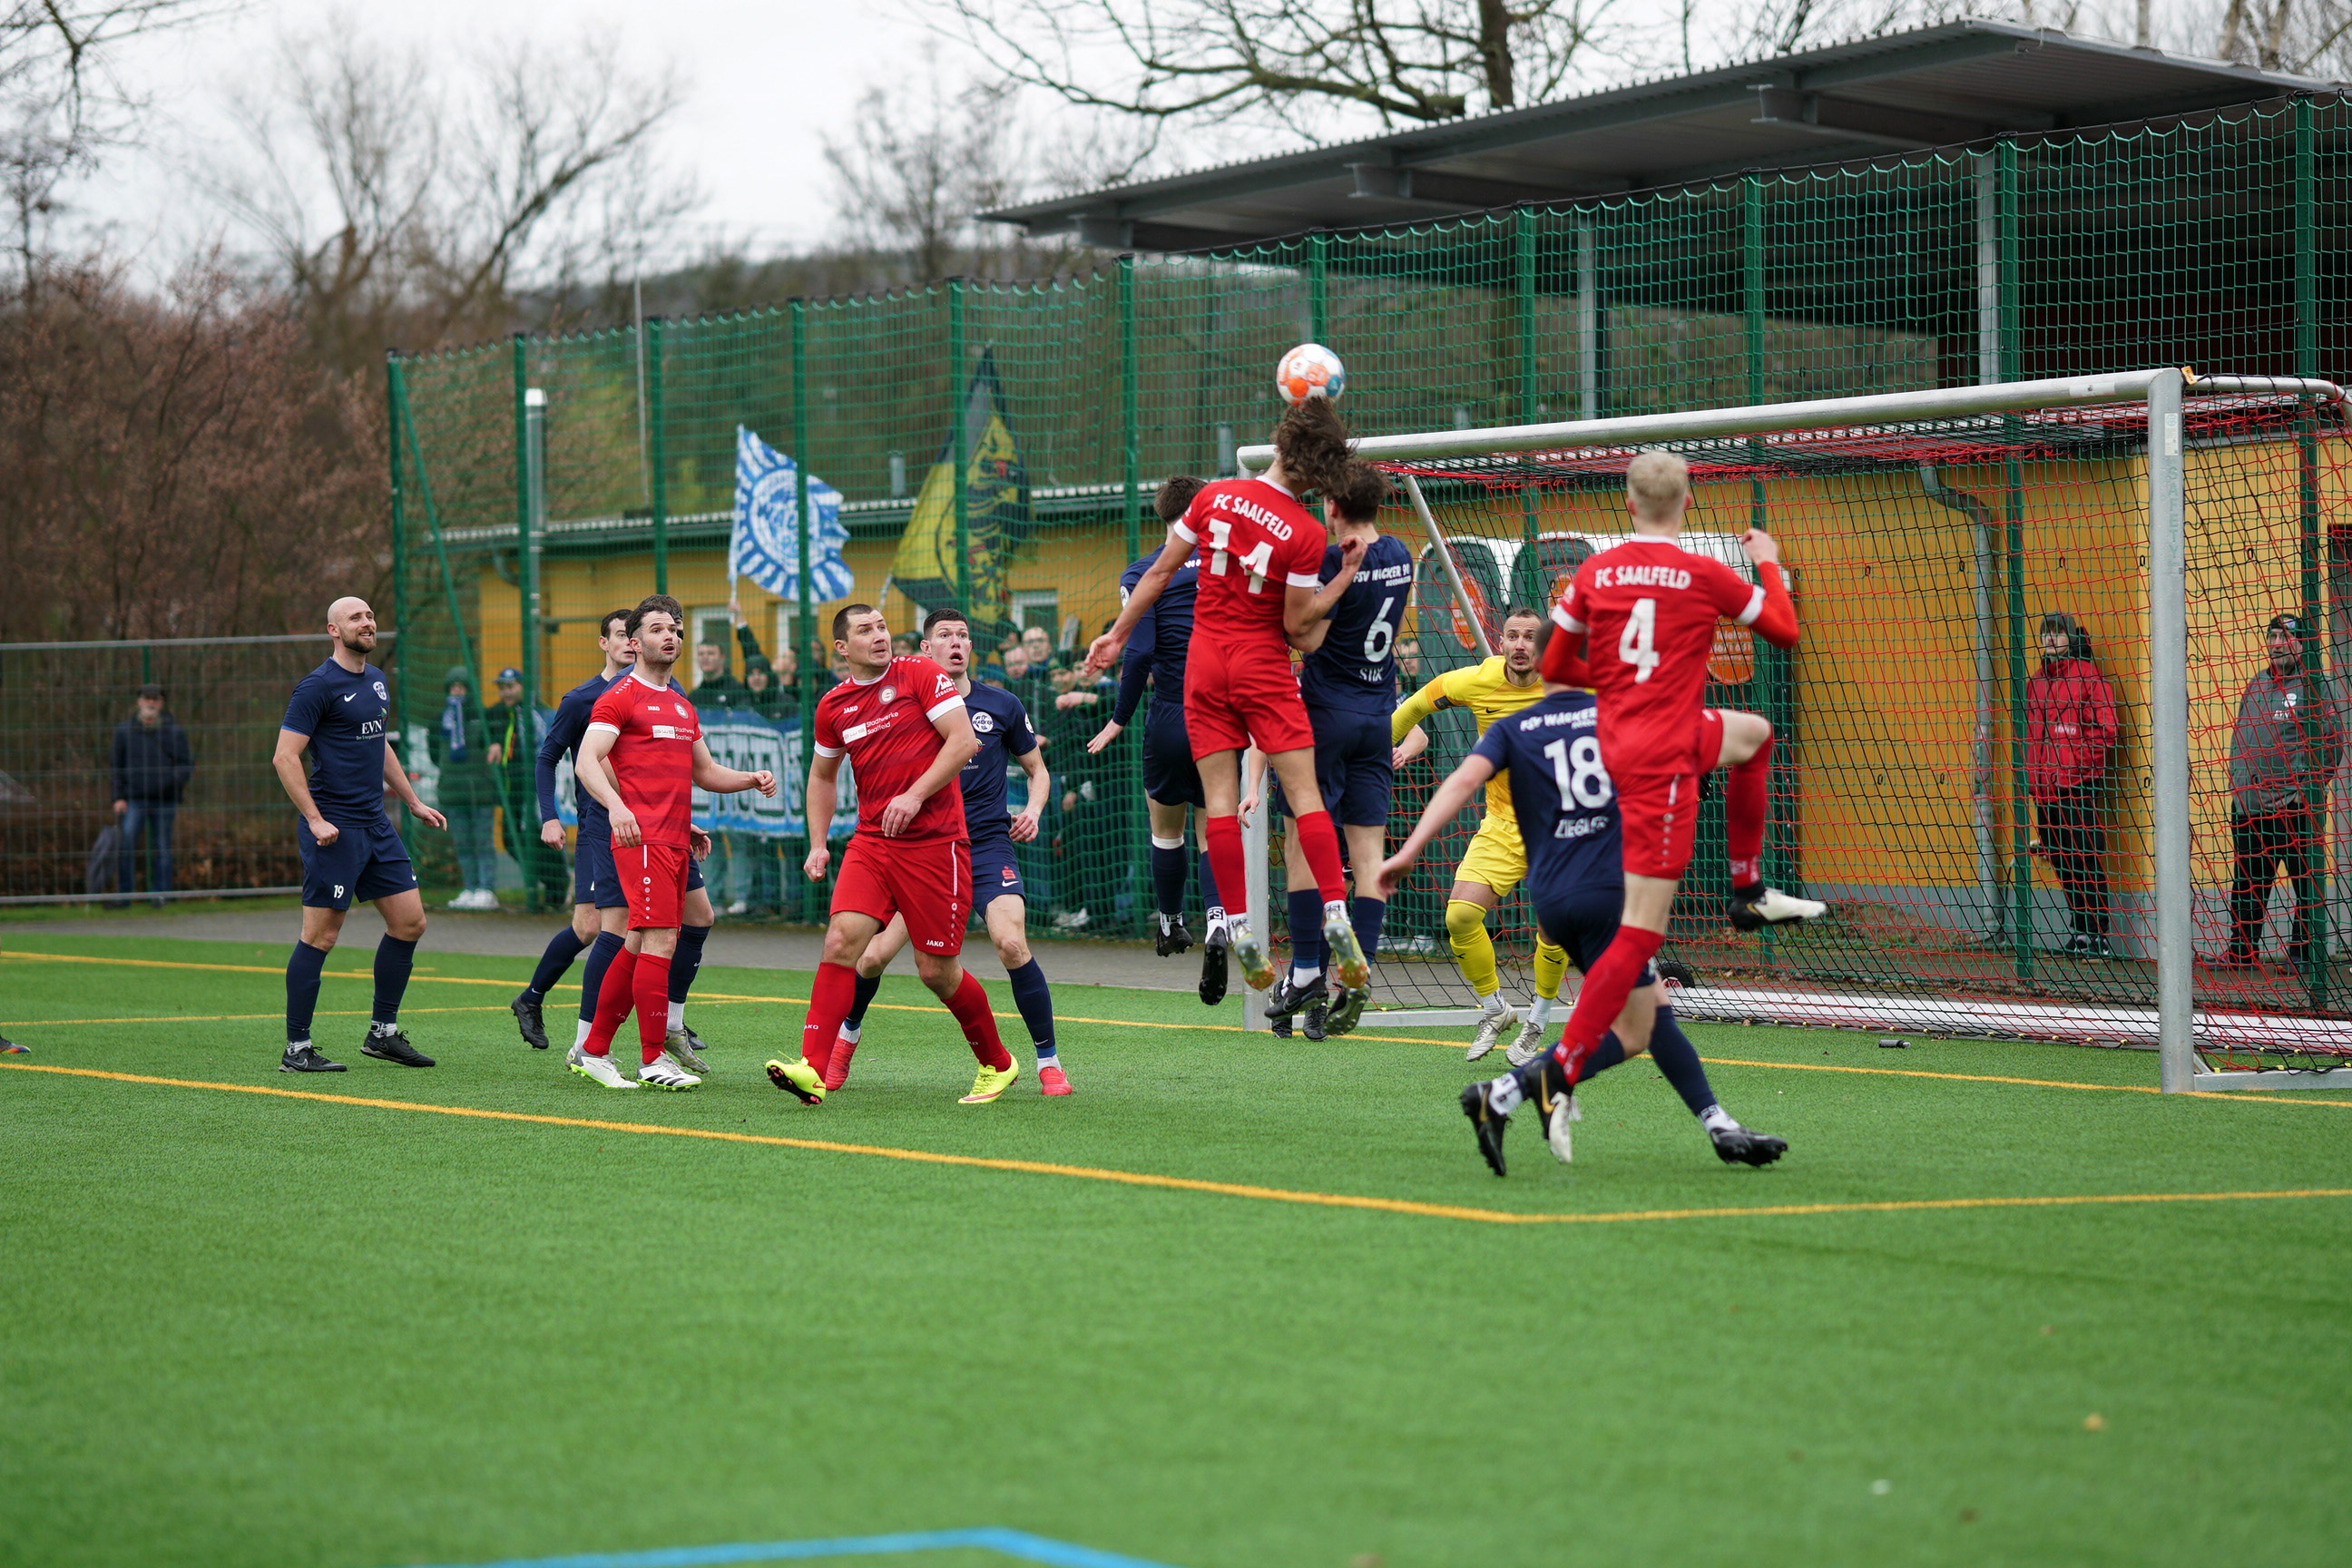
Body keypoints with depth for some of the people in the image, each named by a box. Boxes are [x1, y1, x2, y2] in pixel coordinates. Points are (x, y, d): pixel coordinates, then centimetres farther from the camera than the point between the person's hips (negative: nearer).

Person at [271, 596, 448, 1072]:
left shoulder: (376, 681, 15)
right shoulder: (318, 686, -11)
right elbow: (285, 757, -14)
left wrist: (413, 802, 27)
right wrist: (314, 819, -20)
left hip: (375, 824, 8)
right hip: (334, 828, -8)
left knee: (410, 922, 8)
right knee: (321, 935, -6)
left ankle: (382, 1032, 19)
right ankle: (296, 1050, 0)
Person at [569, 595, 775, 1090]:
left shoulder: (682, 705, 23)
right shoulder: (620, 697, -3)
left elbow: (705, 772, 30)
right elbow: (586, 761, -14)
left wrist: (753, 779, 12)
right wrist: (615, 804, -31)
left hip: (676, 842, 8)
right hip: (641, 839, -8)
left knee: (640, 946, 9)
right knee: (660, 942, -14)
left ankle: (593, 1051, 17)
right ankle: (653, 1059, -10)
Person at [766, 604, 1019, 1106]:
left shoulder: (921, 675, -3)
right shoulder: (834, 706, 10)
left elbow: (964, 740, -11)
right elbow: (822, 775, 24)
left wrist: (915, 795, -19)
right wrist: (818, 844, 14)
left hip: (935, 843, -4)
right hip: (871, 842, 4)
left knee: (937, 970, 0)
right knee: (841, 938, -18)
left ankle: (997, 1064, 23)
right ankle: (814, 1070, -23)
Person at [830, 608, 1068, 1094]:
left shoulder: (1001, 705, 4)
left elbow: (1036, 769, 16)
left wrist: (1032, 810, -2)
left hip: (988, 846, -1)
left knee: (1012, 943, -24)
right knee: (873, 954, -4)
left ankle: (1049, 1062, -10)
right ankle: (847, 1036, 27)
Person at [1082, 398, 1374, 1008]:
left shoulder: (1214, 496, -3)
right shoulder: (1305, 533, -12)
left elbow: (1160, 571, 4)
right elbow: (1296, 624, -8)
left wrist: (1117, 633, 13)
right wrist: (1346, 574, -3)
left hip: (1205, 659, 2)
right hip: (1264, 664, -2)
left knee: (1221, 799, 2)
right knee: (1304, 793, 0)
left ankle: (1242, 933, -1)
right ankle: (1336, 916, -9)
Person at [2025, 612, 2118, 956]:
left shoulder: (2088, 675, -3)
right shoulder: (2037, 680, 18)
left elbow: (2104, 730, -7)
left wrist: (2076, 766, -12)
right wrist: (2031, 776, 15)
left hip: (2081, 785, -7)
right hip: (2045, 786, 7)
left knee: (2087, 860, -8)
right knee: (2060, 859, 10)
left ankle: (2096, 936, -5)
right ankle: (2077, 929, 20)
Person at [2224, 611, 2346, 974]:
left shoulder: (2314, 686, -2)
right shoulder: (2256, 686, 16)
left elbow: (2330, 747, -7)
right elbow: (2239, 738, 23)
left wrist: (2300, 790, -12)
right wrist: (2238, 781, 10)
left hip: (2297, 807, -6)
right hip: (2249, 807, 6)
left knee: (2307, 883, -1)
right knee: (2247, 884, 9)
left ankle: (2304, 953, 5)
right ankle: (2242, 951, 17)